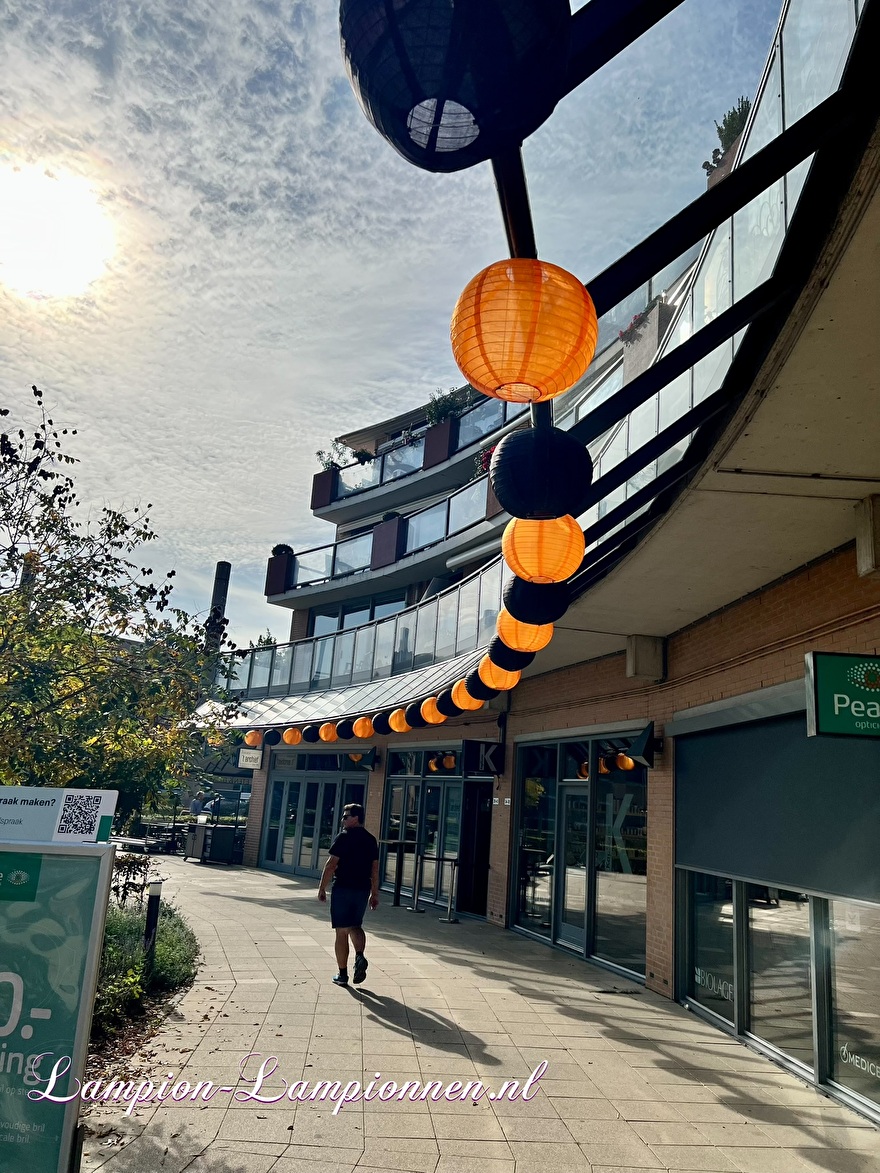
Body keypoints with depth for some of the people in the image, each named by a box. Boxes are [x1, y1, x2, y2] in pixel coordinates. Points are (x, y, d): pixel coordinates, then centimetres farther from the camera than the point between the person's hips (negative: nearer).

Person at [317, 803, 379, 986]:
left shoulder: (343, 837, -9)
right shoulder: (371, 840, 8)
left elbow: (331, 865, -12)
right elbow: (375, 869, 10)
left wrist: (322, 888, -5)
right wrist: (374, 894, 15)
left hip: (343, 888, -5)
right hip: (363, 889, 5)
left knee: (342, 930, 4)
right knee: (355, 926, 19)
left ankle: (342, 974, 9)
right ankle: (359, 956, -7)